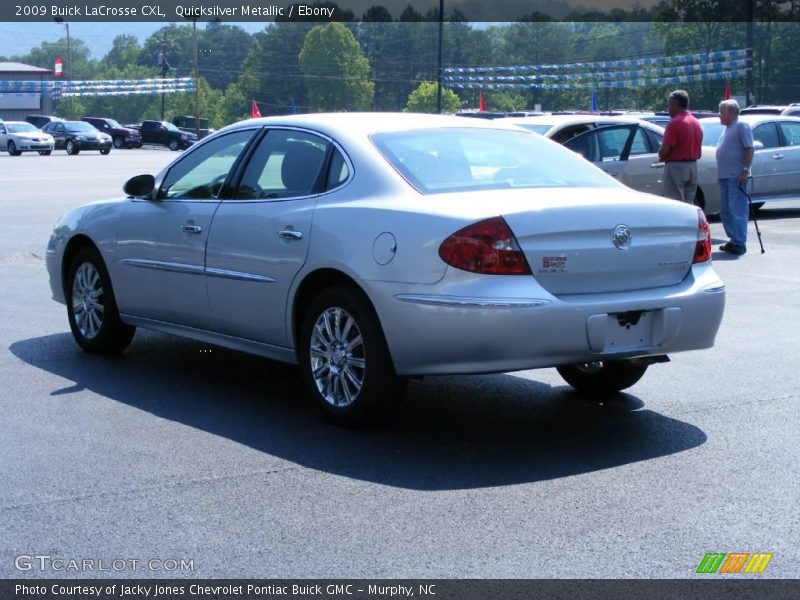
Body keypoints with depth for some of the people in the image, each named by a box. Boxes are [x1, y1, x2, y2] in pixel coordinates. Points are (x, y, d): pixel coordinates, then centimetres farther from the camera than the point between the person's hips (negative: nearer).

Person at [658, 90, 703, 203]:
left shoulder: (675, 123, -15)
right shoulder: (696, 123, 13)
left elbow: (665, 149, -19)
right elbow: (699, 152, 17)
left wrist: (661, 156, 1)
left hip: (676, 166, -9)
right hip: (693, 166, 9)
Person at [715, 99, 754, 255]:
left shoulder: (742, 127, -8)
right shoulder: (727, 128, 19)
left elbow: (749, 150, -14)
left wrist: (745, 170, -21)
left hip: (736, 176, -10)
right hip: (724, 176, 10)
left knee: (737, 210, -9)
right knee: (726, 211, 12)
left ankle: (740, 243, -8)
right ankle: (733, 240, 19)